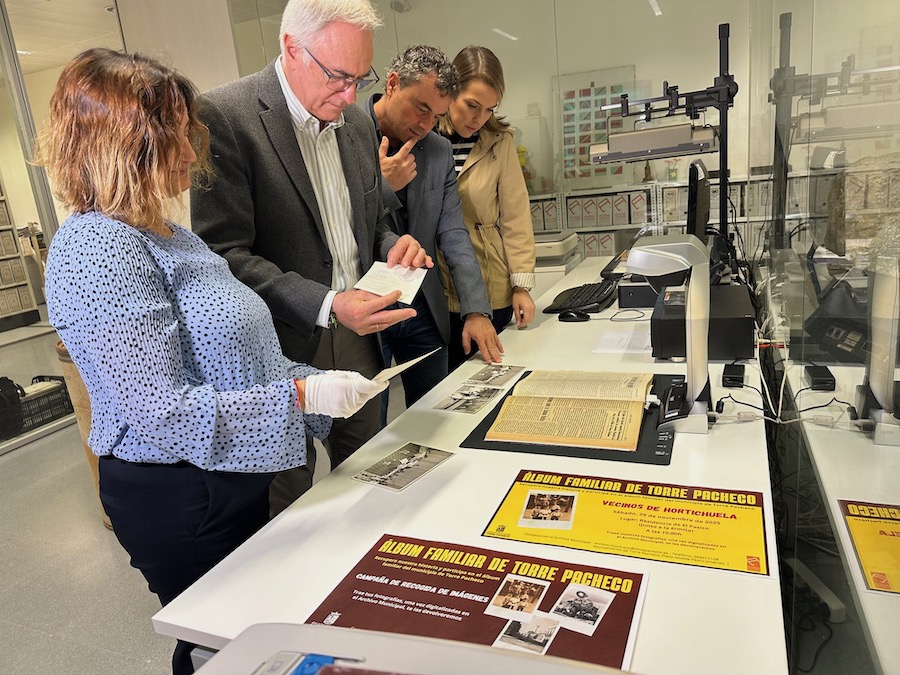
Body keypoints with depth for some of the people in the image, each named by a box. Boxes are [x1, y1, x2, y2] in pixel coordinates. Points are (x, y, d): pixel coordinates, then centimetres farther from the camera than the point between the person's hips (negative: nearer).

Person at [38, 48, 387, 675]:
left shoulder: (166, 234, 8)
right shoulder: (96, 250, -23)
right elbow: (159, 412, -28)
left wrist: (316, 381, 5)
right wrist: (302, 395, -27)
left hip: (233, 480, 9)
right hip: (179, 498, -8)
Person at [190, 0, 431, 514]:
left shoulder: (358, 124, 9)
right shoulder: (225, 117, -13)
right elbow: (225, 253, -17)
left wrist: (393, 246, -5)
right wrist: (326, 306, -27)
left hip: (359, 337, 6)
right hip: (284, 350, -6)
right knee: (288, 502, 10)